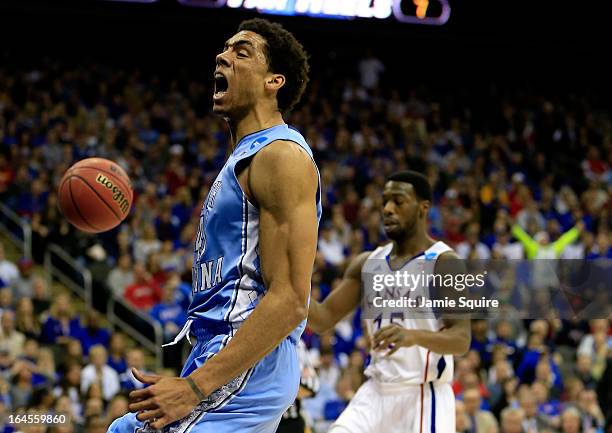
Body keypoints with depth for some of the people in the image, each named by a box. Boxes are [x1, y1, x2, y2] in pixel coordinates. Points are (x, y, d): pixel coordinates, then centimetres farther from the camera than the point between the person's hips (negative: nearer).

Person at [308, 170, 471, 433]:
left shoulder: (445, 263, -9)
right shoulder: (367, 263, 10)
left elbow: (461, 340, -18)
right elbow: (324, 319, 9)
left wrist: (413, 336, -38)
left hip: (423, 397, -6)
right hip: (376, 393, 6)